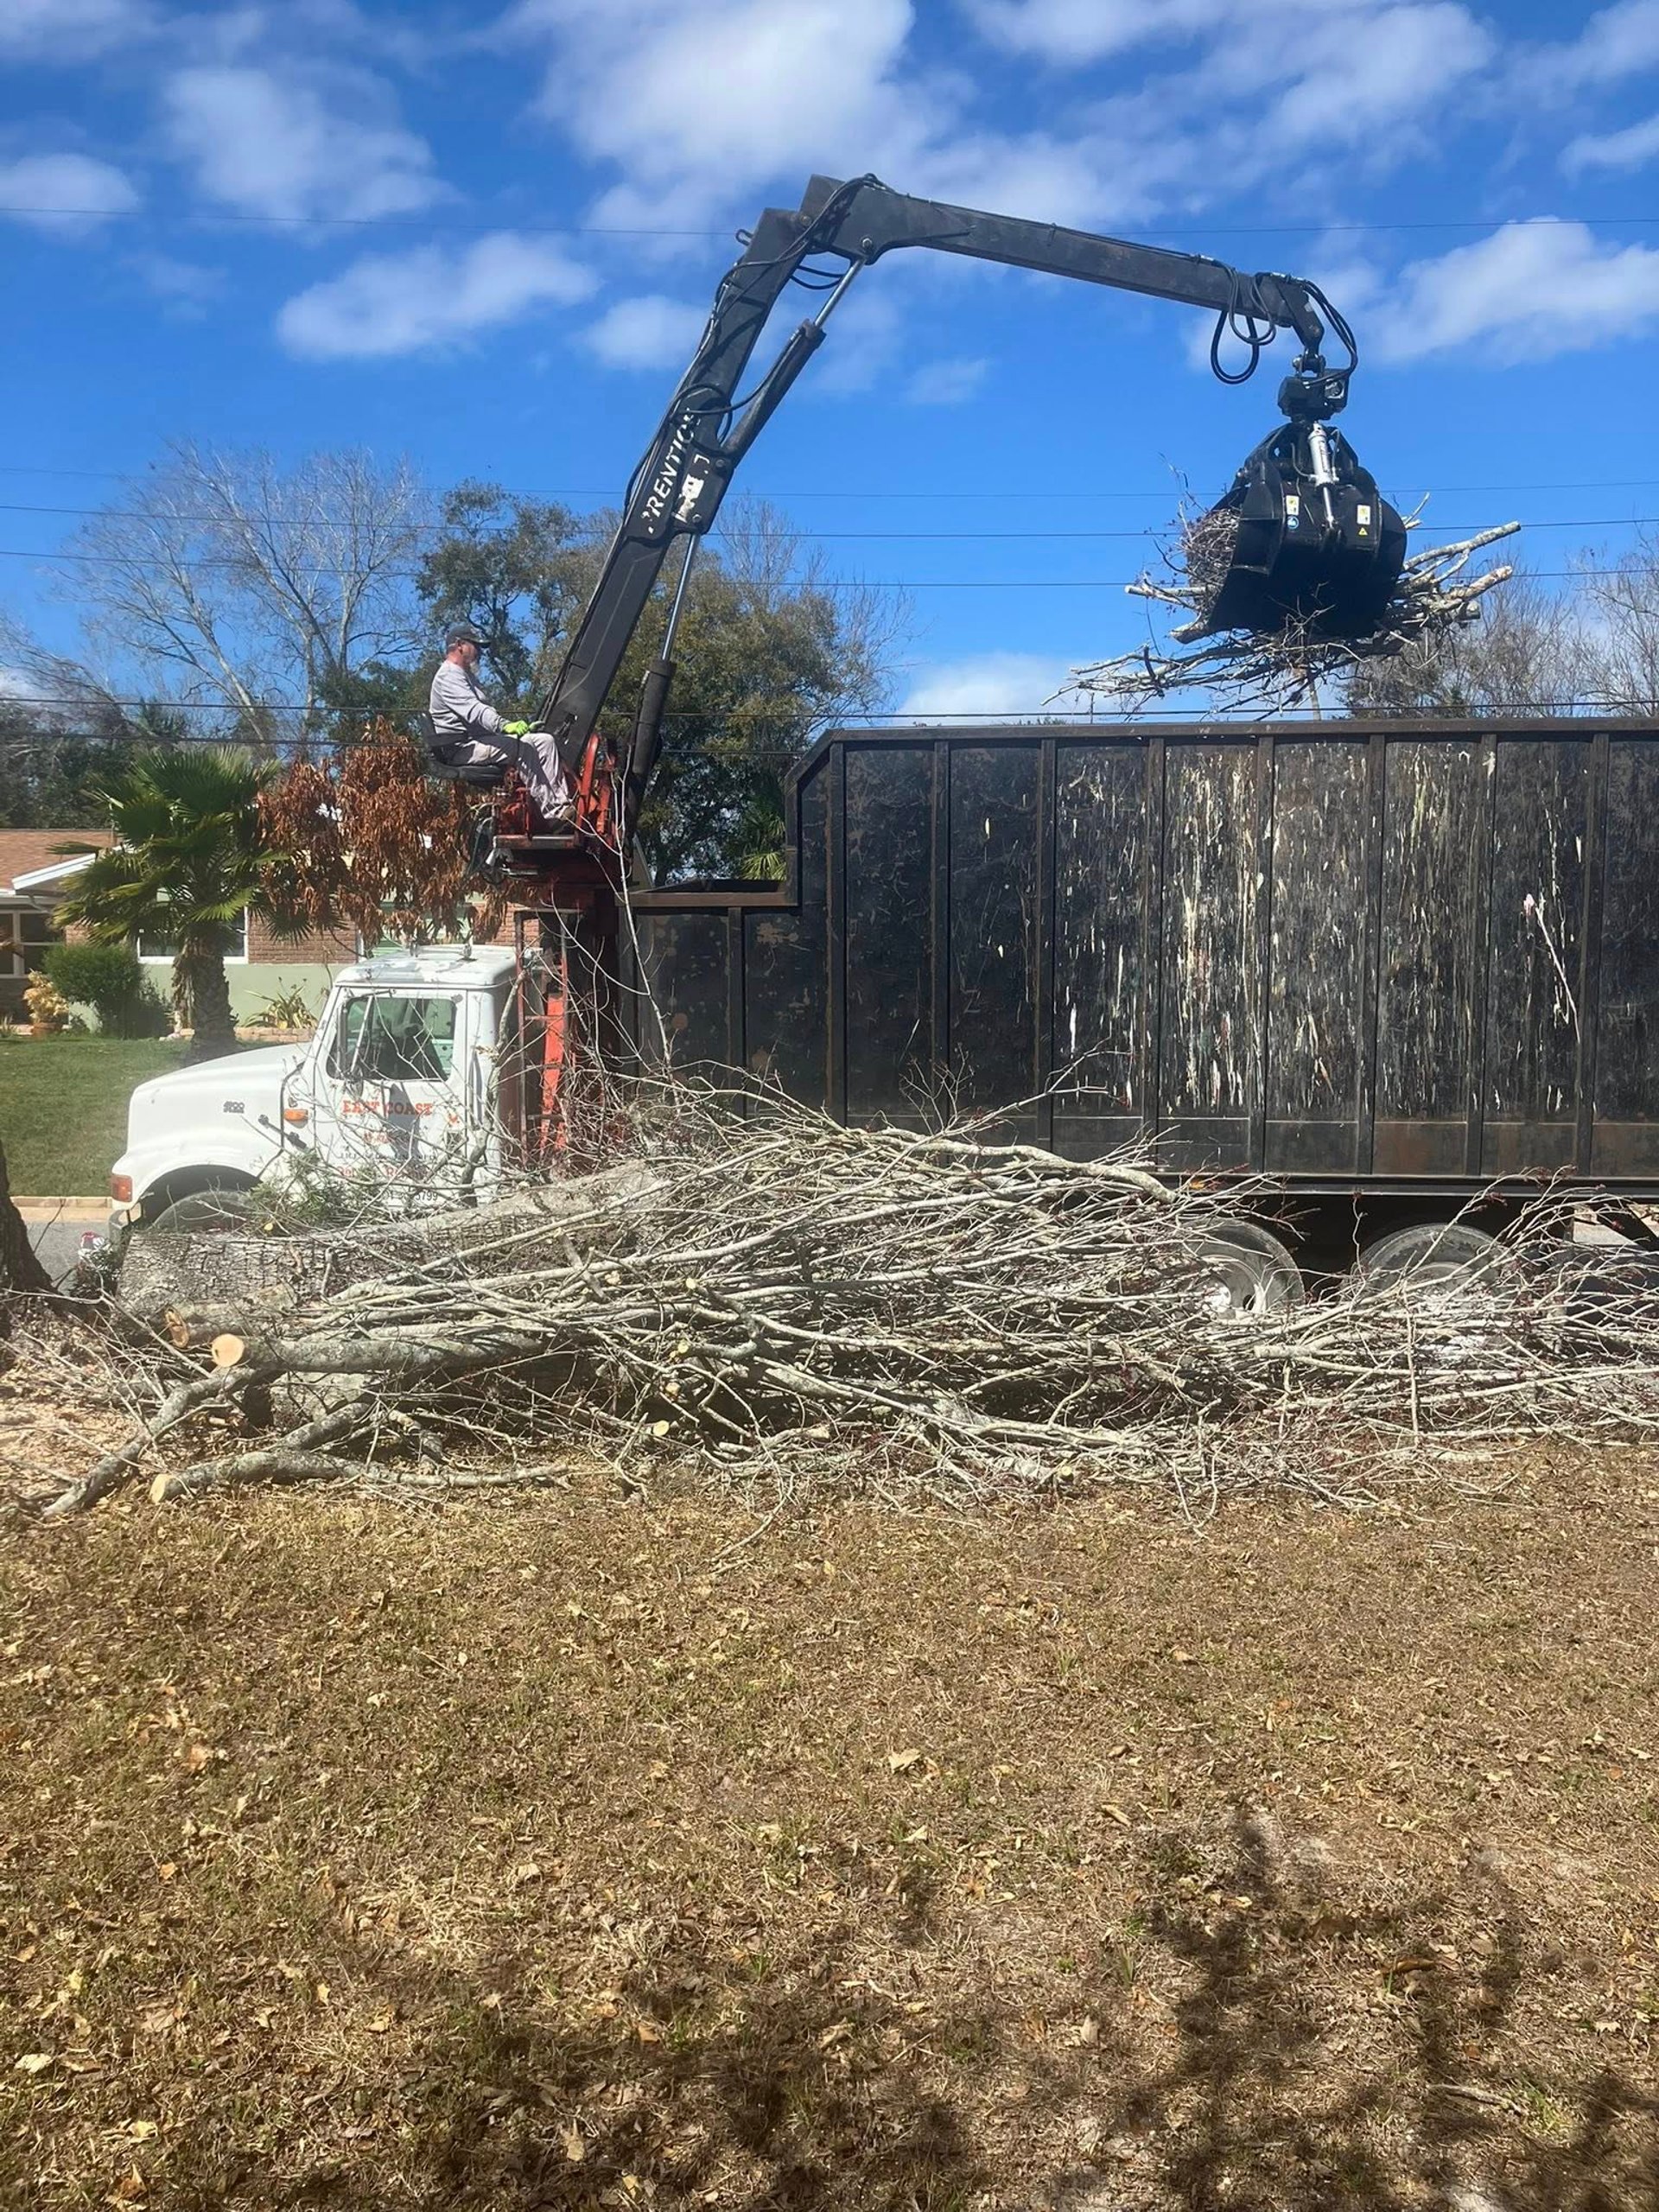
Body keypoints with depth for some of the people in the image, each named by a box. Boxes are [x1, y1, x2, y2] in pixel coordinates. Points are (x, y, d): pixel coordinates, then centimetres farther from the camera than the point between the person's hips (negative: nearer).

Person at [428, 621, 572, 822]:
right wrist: (504, 726, -42)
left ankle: (562, 804, -17)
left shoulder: (467, 675, 27)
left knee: (544, 741, -4)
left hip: (483, 737, 10)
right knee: (522, 749, -31)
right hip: (464, 747, -10)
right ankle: (551, 811, -34)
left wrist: (520, 727, 16)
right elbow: (473, 710, -27)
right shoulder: (448, 676, -10)